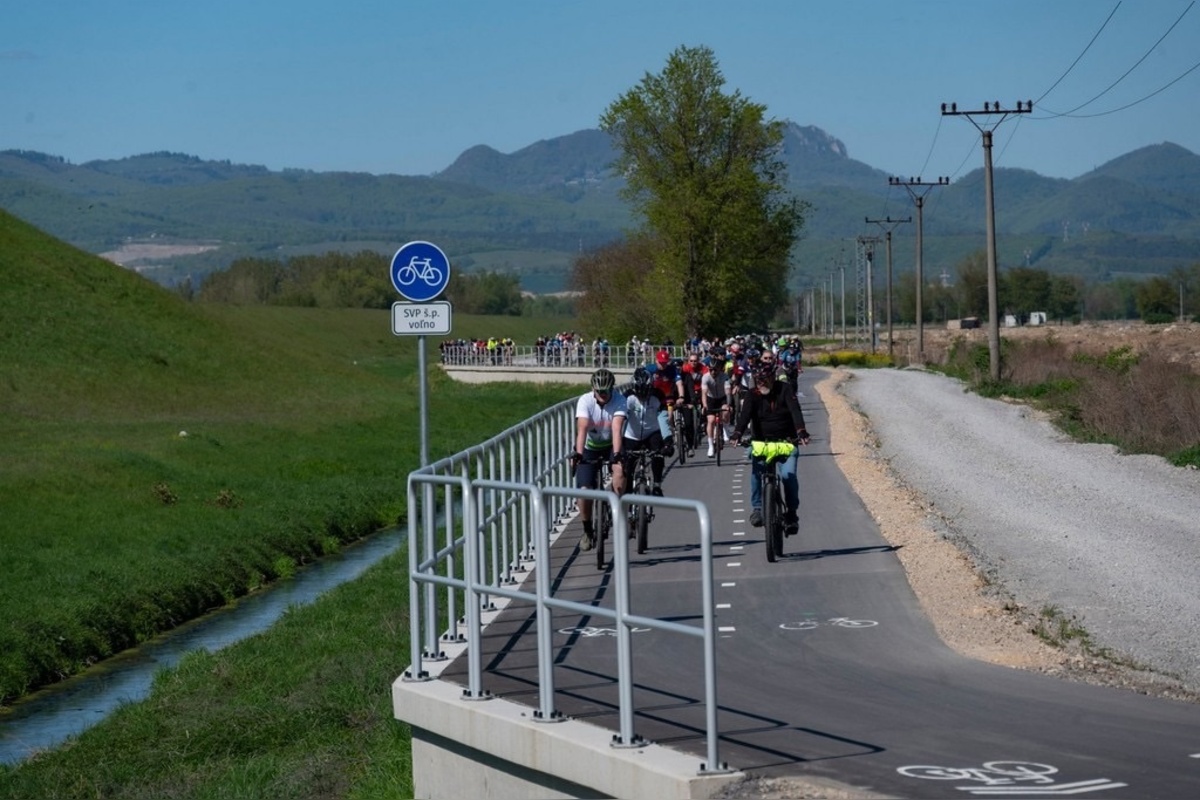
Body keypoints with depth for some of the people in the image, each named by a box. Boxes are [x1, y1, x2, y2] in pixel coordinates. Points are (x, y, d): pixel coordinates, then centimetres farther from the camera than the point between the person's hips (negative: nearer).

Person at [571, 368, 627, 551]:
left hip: (612, 445, 0)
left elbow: (616, 428, -33)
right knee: (584, 491, -13)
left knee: (619, 471, -32)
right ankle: (588, 531, 8)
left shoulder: (619, 401, -22)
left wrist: (616, 455, -47)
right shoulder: (585, 401, -21)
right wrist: (578, 453, -46)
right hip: (590, 448, 0)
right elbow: (582, 429, -32)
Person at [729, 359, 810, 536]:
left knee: (788, 475, -19)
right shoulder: (753, 395, -4)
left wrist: (801, 431, -38)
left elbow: (795, 410, -21)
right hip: (761, 442, 2)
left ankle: (792, 513, -5)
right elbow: (745, 414, -19)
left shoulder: (784, 389, -9)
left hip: (786, 441, -2)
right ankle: (757, 507, -2)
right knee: (756, 471, -19)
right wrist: (737, 433, -38)